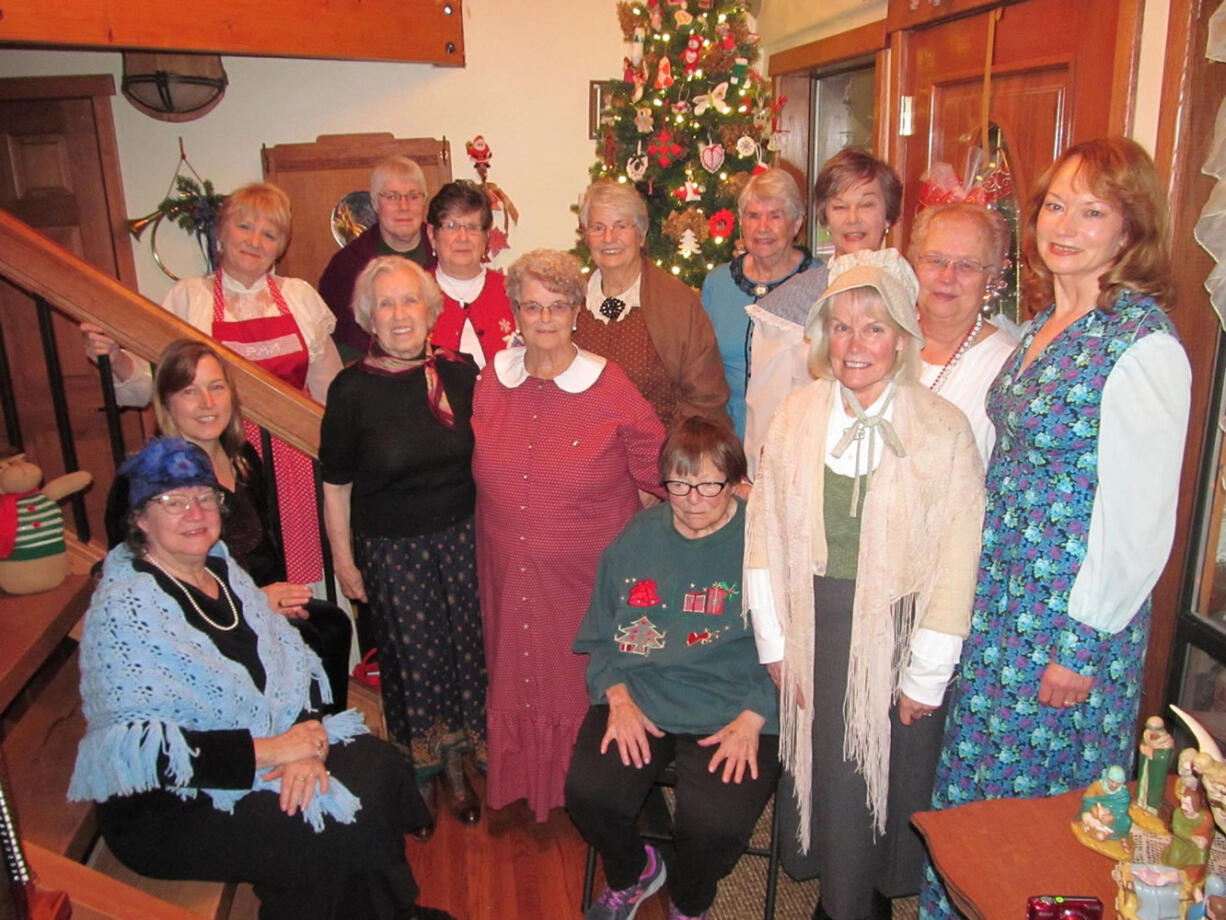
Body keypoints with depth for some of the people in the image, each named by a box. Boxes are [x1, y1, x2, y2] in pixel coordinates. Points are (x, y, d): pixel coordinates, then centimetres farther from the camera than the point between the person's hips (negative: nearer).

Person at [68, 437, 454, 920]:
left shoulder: (222, 568, 6)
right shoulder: (126, 608, -19)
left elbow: (294, 663, 6)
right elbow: (137, 747, -26)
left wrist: (309, 741, -13)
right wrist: (268, 752, -25)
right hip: (167, 810, -7)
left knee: (379, 766, -10)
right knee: (338, 828, -21)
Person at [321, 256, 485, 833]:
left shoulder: (460, 374, -2)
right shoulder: (352, 389, -9)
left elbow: (487, 455, 9)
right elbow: (336, 483, -3)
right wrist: (344, 560, -1)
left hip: (461, 536, 2)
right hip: (390, 547, -2)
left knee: (465, 642, 9)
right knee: (411, 654, 8)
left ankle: (456, 762, 33)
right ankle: (421, 771, 32)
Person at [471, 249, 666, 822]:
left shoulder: (610, 388, -9)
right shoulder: (491, 383, 2)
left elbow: (659, 469, -3)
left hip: (589, 572, -3)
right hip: (511, 574, 3)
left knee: (587, 682, 12)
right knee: (520, 671, 17)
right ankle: (522, 785, 40)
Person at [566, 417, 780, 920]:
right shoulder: (639, 536, 8)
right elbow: (600, 633, 12)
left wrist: (752, 719, -14)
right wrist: (618, 698, -3)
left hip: (731, 709, -3)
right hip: (638, 695, 3)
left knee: (716, 822, -24)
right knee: (587, 791, -20)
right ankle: (631, 874, 19)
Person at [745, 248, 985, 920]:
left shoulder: (943, 430, -11)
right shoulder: (796, 416, -2)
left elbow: (956, 562, -9)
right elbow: (766, 535, 0)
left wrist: (926, 677, -8)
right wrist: (775, 641, -2)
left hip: (894, 633, -2)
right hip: (813, 629, 3)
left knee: (884, 775, 11)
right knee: (817, 765, 14)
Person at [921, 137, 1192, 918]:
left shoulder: (1143, 346, -19)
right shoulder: (1050, 322, 6)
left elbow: (1139, 518, -19)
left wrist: (1082, 645, -15)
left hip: (1074, 617, -8)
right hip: (1001, 594, 8)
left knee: (1037, 791, 11)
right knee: (974, 769, 21)